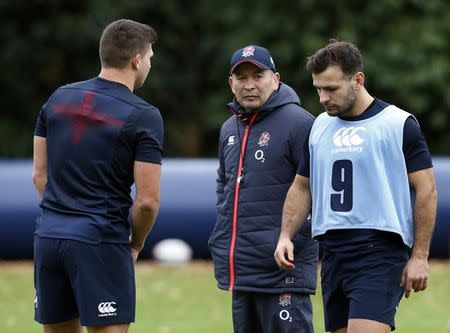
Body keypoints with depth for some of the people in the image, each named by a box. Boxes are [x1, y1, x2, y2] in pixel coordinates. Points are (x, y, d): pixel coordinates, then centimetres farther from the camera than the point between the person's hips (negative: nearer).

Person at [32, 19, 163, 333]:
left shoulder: (59, 98, 10)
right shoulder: (144, 116, -8)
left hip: (48, 237, 6)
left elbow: (40, 174, 13)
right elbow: (147, 200, -10)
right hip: (101, 242, -6)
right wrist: (135, 244, 6)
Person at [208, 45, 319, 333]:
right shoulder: (230, 129, 17)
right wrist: (223, 232, 20)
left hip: (283, 269, -9)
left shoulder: (299, 123, -10)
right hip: (241, 269, 9)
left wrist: (294, 239, -17)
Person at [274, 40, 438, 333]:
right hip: (333, 254, 7)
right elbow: (302, 187, 22)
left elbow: (426, 191, -4)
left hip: (379, 253, -7)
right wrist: (285, 236, 7)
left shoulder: (399, 124, -4)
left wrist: (419, 256, -9)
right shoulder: (320, 126, 14)